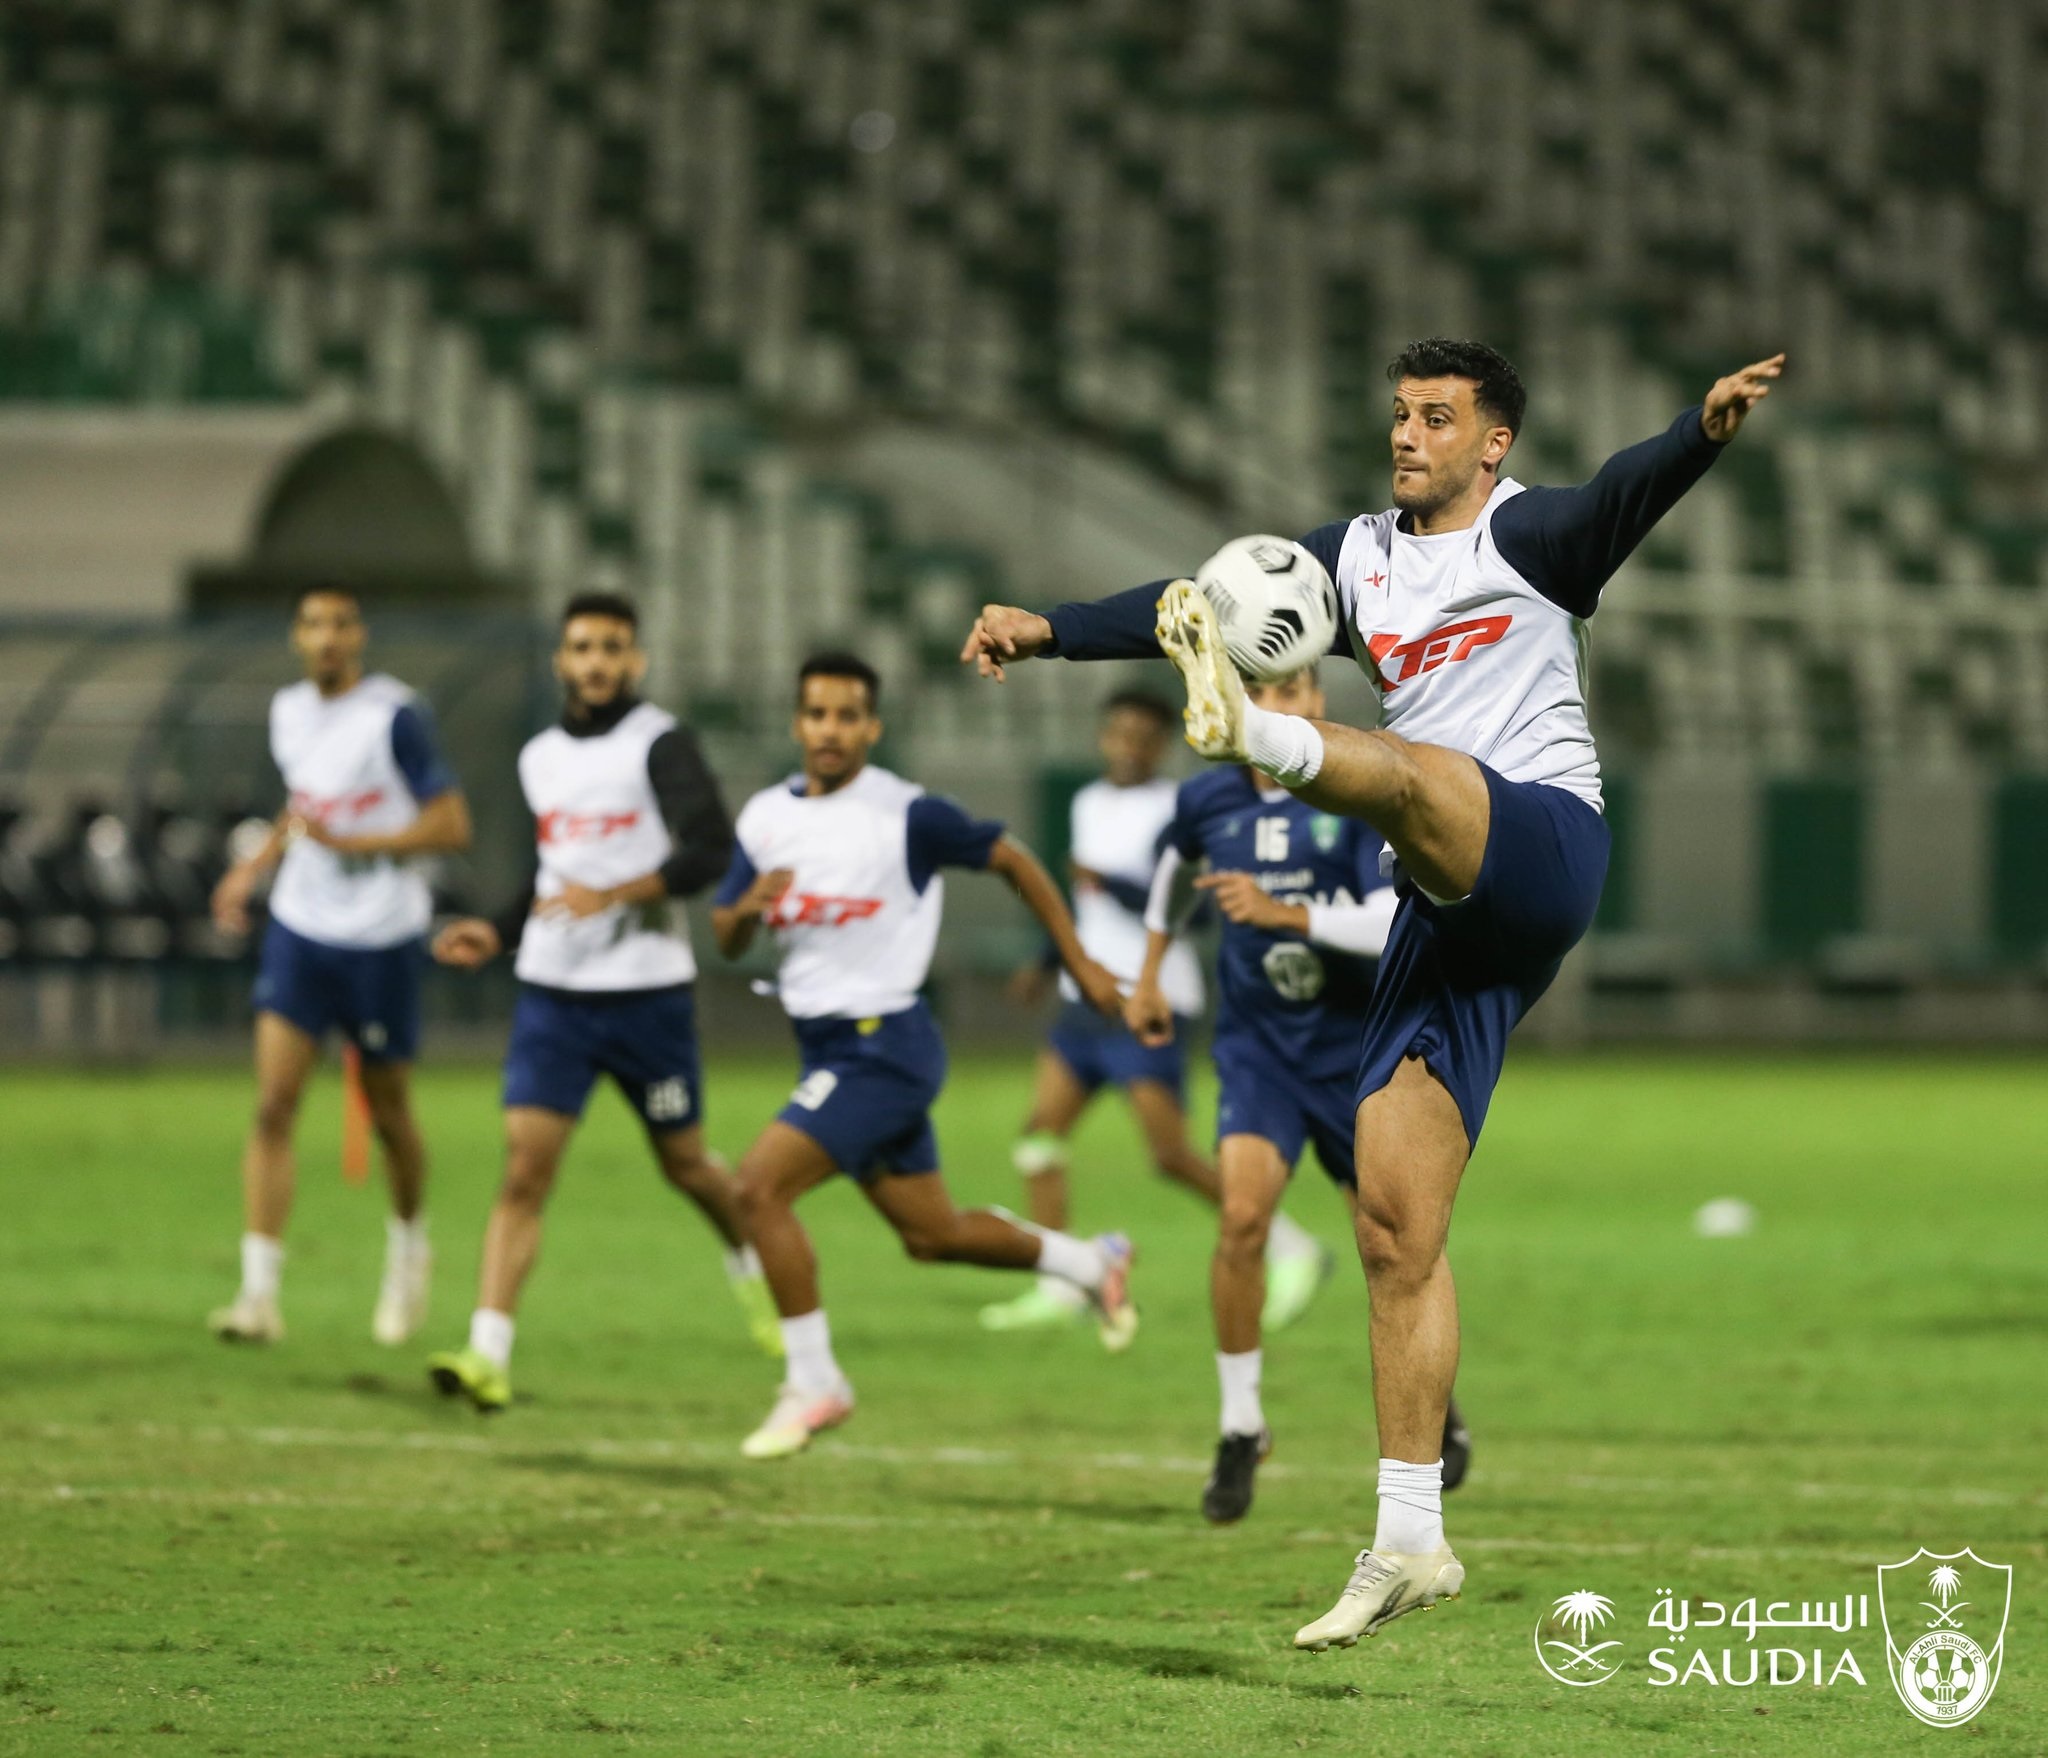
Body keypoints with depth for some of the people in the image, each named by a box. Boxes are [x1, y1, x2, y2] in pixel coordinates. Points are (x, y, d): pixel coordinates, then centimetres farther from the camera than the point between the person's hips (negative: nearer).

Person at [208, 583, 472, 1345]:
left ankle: (408, 1246, 38)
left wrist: (350, 842, -21)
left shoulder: (396, 716, -13)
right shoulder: (289, 711, 7)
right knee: (273, 1103, -10)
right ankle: (260, 1293, -13)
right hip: (300, 930, 4)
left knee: (389, 1113, 9)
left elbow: (451, 825, -14)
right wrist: (257, 867, 12)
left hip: (382, 939, -4)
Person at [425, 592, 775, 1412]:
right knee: (525, 1167, -10)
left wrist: (613, 895, -26)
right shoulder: (539, 758, 13)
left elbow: (709, 849, -18)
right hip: (551, 991, 4)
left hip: (648, 990, -4)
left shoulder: (659, 744, -7)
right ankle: (487, 1355, -17)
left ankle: (751, 1267, 44)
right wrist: (498, 933, 11)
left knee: (684, 1163, 11)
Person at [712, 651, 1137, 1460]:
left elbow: (1012, 859, 0)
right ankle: (1091, 1263, 39)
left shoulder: (908, 815, -12)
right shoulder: (766, 816, 6)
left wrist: (1078, 962, 4)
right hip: (826, 1047, 7)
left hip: (882, 1046, -7)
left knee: (761, 1185, -19)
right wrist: (750, 906, -14)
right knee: (931, 1235, 16)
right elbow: (725, 938, 10)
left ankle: (813, 1383, -8)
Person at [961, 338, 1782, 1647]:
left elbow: (1618, 500, -18)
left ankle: (1265, 738, -72)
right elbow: (1208, 600, 14)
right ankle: (1410, 1542, 3)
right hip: (1446, 913, 6)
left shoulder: (1525, 532, 2)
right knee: (1396, 1229, 1)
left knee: (1403, 769, -35)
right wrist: (1049, 630, 1)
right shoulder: (1359, 559, 20)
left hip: (1542, 843, -6)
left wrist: (1706, 432, -40)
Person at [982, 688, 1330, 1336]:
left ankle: (1292, 1250, 6)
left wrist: (1107, 884, -27)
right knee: (1039, 1132, -1)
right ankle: (1058, 1289, 3)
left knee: (1172, 1155, -9)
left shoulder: (1171, 815, -11)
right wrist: (1047, 964, 27)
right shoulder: (1089, 804, 15)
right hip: (1088, 997, 8)